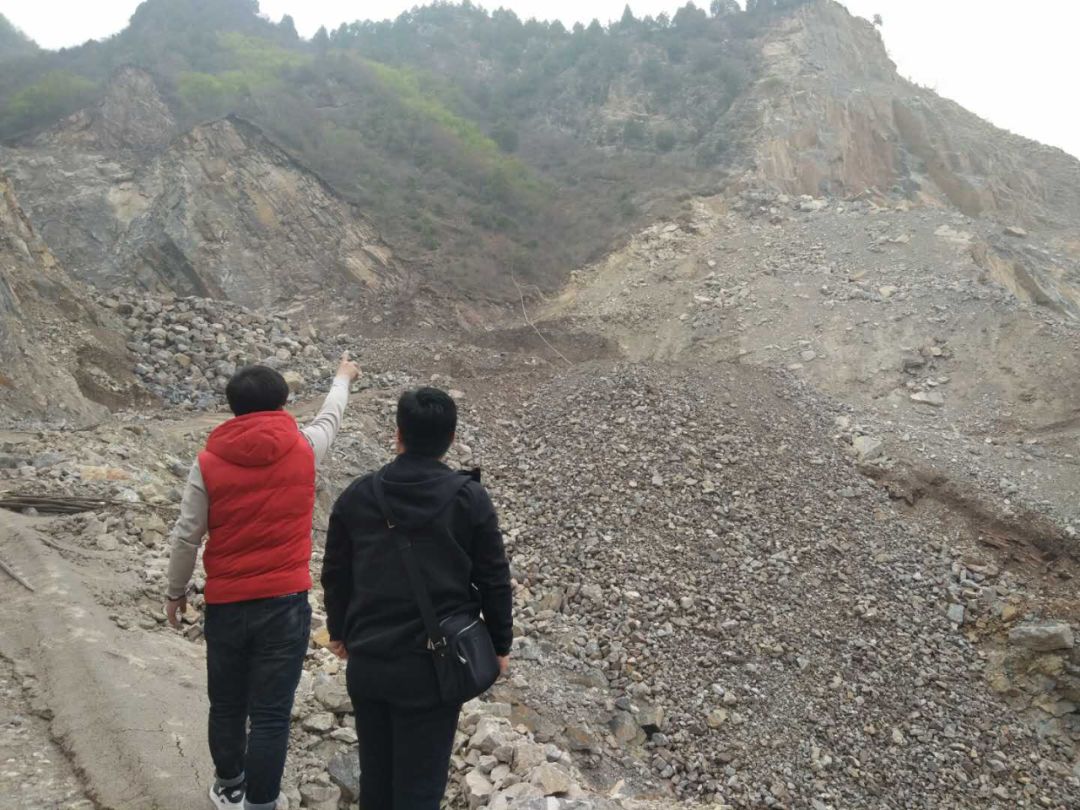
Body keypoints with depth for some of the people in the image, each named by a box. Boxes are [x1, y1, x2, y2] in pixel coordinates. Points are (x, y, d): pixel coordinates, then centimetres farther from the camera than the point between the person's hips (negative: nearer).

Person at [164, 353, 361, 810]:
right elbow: (330, 418, 17)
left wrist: (175, 592, 14)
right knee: (270, 715, 3)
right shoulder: (302, 448, -5)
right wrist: (343, 378, 37)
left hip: (225, 603, 2)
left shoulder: (209, 461, -4)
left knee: (226, 704, 20)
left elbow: (186, 536, -1)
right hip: (285, 602, -2)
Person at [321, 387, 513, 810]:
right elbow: (494, 579, -5)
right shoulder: (469, 498, -10)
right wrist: (500, 644, 8)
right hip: (433, 664, -3)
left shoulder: (357, 495, -1)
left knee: (375, 770, 20)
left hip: (366, 660, 3)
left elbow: (335, 573, 8)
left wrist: (339, 630, 23)